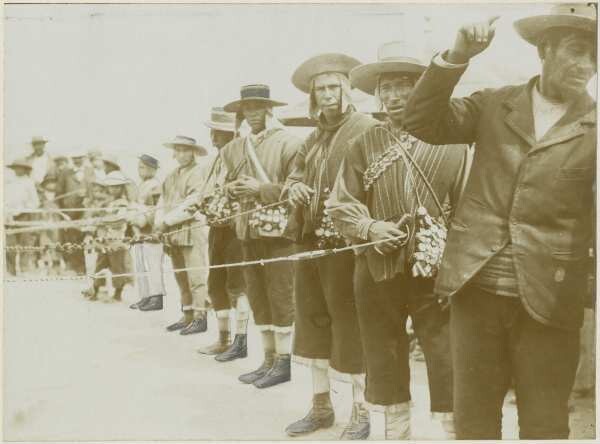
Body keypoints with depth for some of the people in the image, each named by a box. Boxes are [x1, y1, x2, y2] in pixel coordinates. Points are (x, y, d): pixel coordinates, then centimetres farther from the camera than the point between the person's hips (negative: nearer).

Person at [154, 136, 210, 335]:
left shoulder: (198, 173, -6)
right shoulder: (172, 176, 20)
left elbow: (192, 205, -15)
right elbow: (163, 200, 17)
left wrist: (167, 220, -13)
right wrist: (159, 221, -1)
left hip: (192, 232, -8)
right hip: (173, 233, 8)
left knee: (196, 277, -6)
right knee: (181, 278, 12)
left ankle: (200, 318, -2)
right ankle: (187, 316, 20)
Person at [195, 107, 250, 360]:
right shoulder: (217, 160, 18)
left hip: (236, 227, -9)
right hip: (217, 228, 9)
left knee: (236, 285, -6)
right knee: (216, 285, 12)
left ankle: (240, 342, 1)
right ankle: (223, 339, 22)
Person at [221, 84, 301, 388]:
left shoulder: (288, 143, -5)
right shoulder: (235, 148, 15)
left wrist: (261, 189, -16)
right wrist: (232, 189, 3)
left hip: (278, 230, -7)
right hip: (248, 231, 7)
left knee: (280, 298, -2)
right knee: (258, 300, 12)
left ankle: (283, 362, 9)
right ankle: (268, 359, 22)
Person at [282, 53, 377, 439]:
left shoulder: (368, 129, -6)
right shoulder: (314, 138, 20)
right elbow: (295, 173, 23)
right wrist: (294, 187, 0)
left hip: (347, 242, -8)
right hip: (310, 241, 8)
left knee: (350, 326, -1)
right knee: (313, 321, 14)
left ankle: (361, 414, 13)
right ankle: (321, 407, 28)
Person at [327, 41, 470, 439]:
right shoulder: (364, 145, 6)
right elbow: (340, 204, 6)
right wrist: (370, 228, -12)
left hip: (436, 269, -3)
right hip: (378, 269, 3)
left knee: (447, 359, -2)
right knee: (384, 359, 13)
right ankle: (396, 431, 31)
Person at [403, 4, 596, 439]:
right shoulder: (494, 104, 6)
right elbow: (424, 123, 0)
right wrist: (457, 57, -11)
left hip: (547, 300, -2)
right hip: (476, 289, 2)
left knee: (544, 426, 11)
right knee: (473, 418, 16)